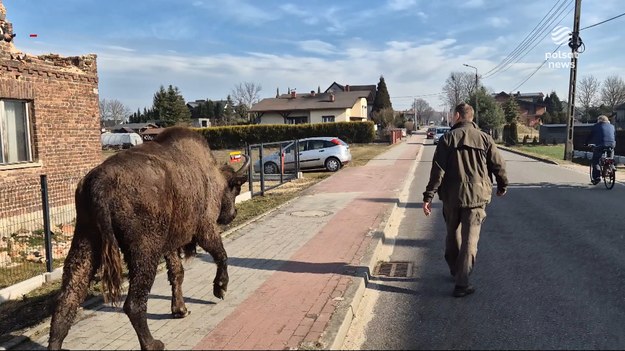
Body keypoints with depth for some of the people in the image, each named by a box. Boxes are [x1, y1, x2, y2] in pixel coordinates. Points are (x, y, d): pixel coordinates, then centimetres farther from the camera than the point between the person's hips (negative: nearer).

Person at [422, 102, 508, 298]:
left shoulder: (447, 139, -3)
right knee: (469, 240, 2)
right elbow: (499, 166, 4)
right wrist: (502, 187, 22)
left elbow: (437, 170, -10)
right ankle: (461, 284, -1)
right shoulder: (484, 138, 1)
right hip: (476, 196, 0)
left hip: (451, 197, 0)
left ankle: (455, 271, 35)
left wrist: (428, 196, -9)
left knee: (452, 236, 19)